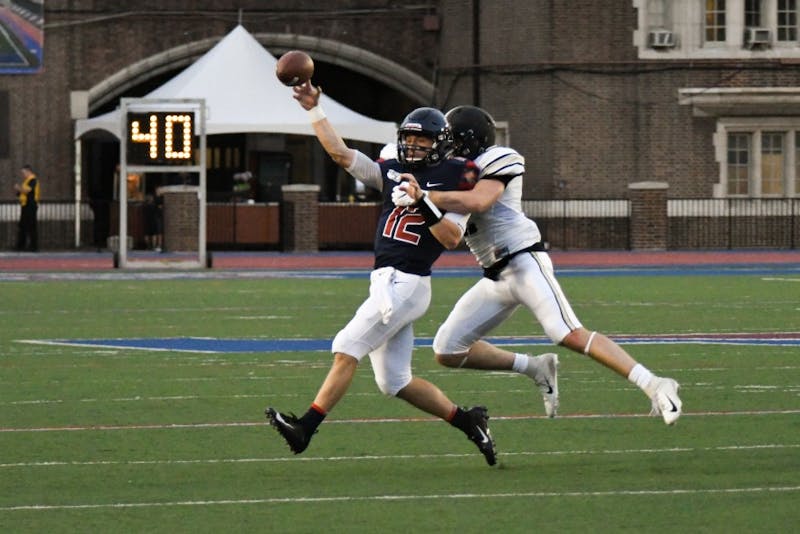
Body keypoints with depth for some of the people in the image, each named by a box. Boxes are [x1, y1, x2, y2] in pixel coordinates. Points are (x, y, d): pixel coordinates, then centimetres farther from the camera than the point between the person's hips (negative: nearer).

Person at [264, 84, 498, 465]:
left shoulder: (453, 179, -3)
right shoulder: (392, 173, 15)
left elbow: (452, 237, -11)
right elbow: (341, 153, 14)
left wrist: (422, 203, -20)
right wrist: (314, 111, 11)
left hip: (407, 284, -8)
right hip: (384, 282, 8)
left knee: (347, 350, -12)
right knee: (394, 382, 8)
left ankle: (306, 427, -12)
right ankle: (467, 422, 16)